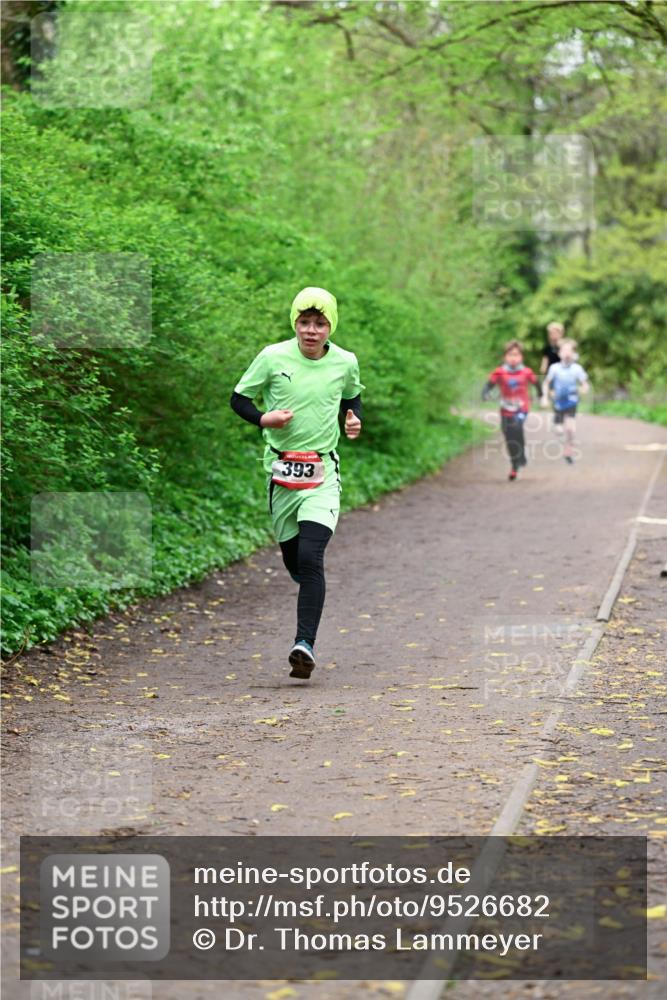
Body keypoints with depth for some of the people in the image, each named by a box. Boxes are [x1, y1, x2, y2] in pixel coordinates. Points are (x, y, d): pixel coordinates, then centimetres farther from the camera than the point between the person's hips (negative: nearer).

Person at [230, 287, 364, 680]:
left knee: (310, 556, -18)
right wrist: (263, 418, -14)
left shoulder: (345, 362, 0)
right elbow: (239, 398, 5)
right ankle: (311, 585, 49)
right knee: (292, 557, 11)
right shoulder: (273, 357, -5)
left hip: (323, 472, -1)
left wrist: (354, 419, 0)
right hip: (281, 468, 1)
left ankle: (305, 643, -21)